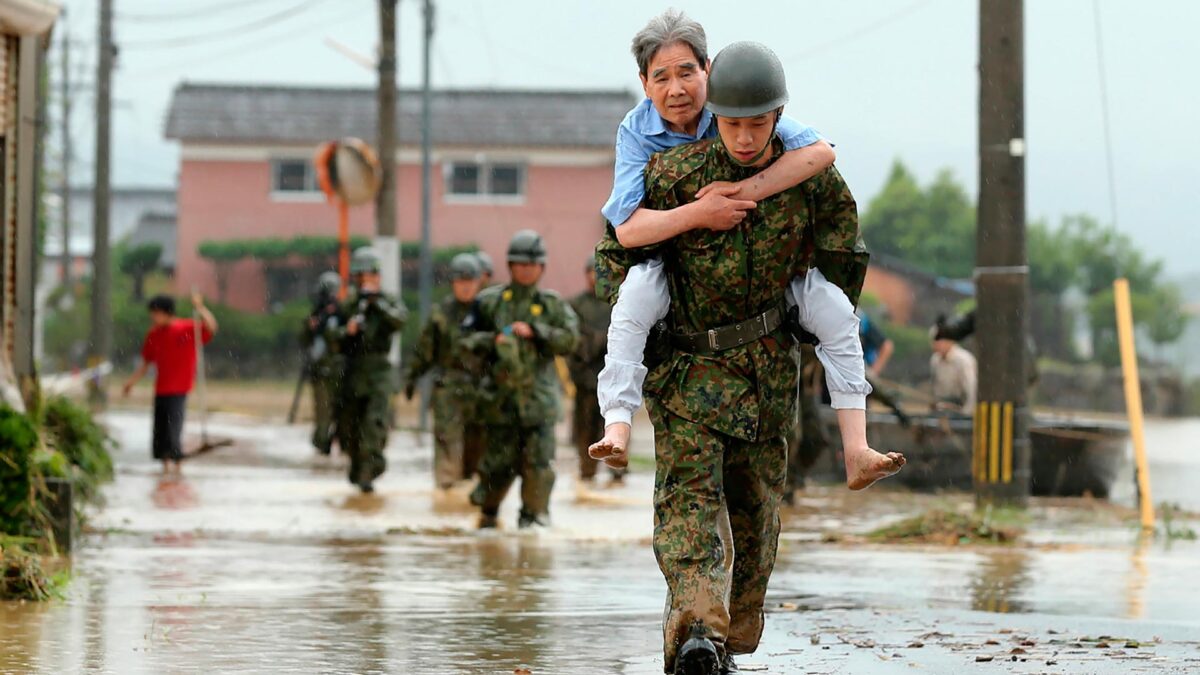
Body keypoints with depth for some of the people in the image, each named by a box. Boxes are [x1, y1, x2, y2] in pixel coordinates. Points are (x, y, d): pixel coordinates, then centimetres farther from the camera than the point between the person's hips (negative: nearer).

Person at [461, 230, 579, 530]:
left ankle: (534, 513, 6)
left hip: (539, 395, 0)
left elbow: (570, 339, -3)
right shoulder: (490, 301, 7)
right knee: (500, 460, 4)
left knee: (538, 460, -8)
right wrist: (493, 341, -9)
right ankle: (488, 510, 26)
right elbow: (468, 339, 9)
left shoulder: (552, 304, 6)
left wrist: (535, 332, -14)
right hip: (502, 393, 0)